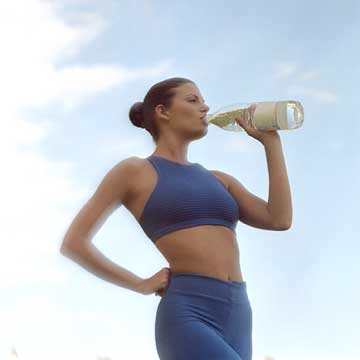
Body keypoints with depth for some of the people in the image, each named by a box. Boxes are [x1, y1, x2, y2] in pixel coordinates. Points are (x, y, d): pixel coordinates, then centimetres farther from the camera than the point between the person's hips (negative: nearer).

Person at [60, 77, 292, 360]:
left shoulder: (218, 180, 25)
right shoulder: (133, 171, 7)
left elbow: (279, 220, 10)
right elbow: (73, 243, 3)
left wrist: (270, 141, 15)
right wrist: (141, 285, 1)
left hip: (236, 322, 7)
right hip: (186, 320, -7)